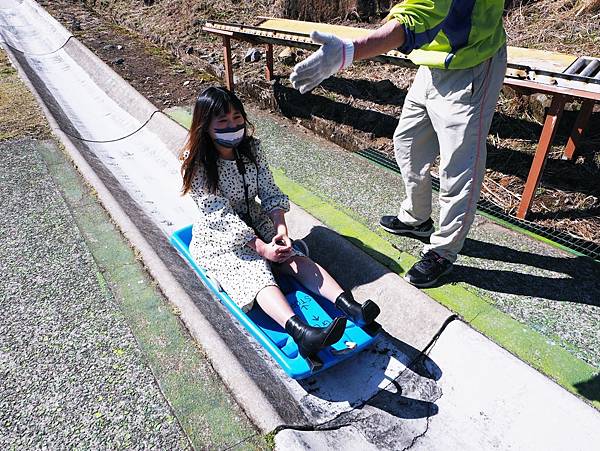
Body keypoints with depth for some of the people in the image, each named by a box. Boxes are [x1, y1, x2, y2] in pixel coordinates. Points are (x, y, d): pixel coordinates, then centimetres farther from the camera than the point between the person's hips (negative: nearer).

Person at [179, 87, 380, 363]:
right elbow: (222, 217, -22)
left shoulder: (251, 148, -1)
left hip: (254, 221, 5)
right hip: (218, 237, -5)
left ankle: (349, 306, -36)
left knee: (295, 257, -20)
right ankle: (302, 333, -53)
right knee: (256, 273, -31)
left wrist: (281, 230, -22)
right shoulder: (196, 165, -18)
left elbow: (270, 192, -4)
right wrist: (262, 248, -29)